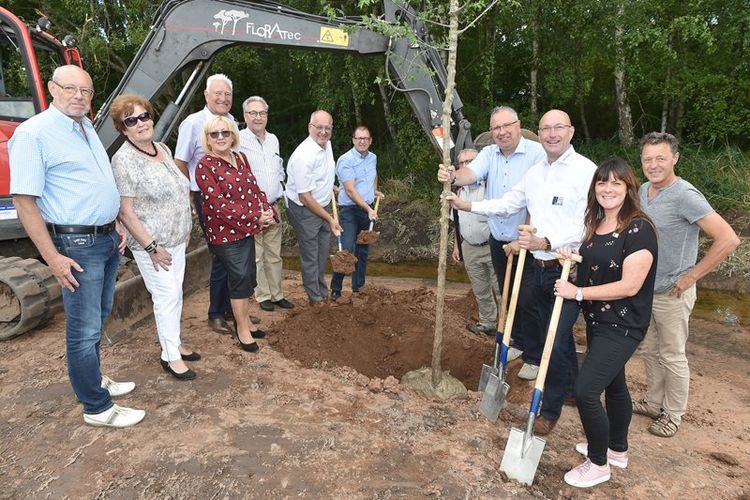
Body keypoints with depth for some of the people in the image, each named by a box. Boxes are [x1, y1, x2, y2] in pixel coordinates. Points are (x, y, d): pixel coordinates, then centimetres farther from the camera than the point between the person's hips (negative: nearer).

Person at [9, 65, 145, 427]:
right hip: (77, 245, -8)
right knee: (84, 327, 0)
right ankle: (97, 408, 12)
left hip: (108, 238, 9)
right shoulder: (33, 133, -13)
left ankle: (93, 380, 36)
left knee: (98, 318, 19)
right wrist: (53, 258, -20)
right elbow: (24, 200, -16)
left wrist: (116, 224, 14)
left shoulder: (87, 128, 12)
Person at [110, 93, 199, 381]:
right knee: (167, 296, -1)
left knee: (175, 294, 15)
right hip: (151, 243, -7)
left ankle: (173, 343, 31)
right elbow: (125, 212, -17)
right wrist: (152, 247, -18)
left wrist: (185, 232, 14)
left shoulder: (163, 149, 6)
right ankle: (170, 356, 13)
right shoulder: (123, 160, -16)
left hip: (177, 239, 7)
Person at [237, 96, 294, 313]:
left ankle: (277, 294, 23)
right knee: (256, 256, 3)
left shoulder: (273, 140, 11)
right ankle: (263, 296, 16)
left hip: (273, 208, 6)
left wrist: (277, 199, 12)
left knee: (274, 255, 12)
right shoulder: (238, 140, -10)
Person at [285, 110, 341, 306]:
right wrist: (330, 219, -20)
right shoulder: (304, 156, -27)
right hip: (304, 211, -8)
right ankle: (315, 298, 18)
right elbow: (305, 196, -25)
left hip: (322, 207, 8)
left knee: (323, 254, 17)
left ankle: (323, 293, 32)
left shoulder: (327, 144, 0)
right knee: (310, 256, 3)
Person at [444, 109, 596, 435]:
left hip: (568, 270, -7)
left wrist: (546, 243, -31)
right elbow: (506, 205, 15)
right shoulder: (535, 172, 11)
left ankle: (550, 410, 19)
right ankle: (573, 385, 46)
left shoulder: (586, 171, -12)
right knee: (547, 334, 21)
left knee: (557, 342, -3)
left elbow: (585, 226, -19)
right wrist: (464, 205, 7)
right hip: (539, 268, 7)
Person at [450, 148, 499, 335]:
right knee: (480, 291, 17)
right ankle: (487, 323, 33)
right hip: (469, 249, 6)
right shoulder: (460, 191, 10)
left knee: (500, 290, 2)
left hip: (492, 247, -6)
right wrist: (456, 246, 18)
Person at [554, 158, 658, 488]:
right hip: (597, 320, 9)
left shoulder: (639, 229, -20)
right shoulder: (596, 223, 5)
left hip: (623, 326, -8)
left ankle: (598, 464, 13)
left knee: (586, 391, -9)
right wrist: (574, 257, 2)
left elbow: (629, 286, -24)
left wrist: (577, 293, -20)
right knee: (613, 384, 22)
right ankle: (617, 450, 41)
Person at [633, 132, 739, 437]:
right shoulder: (644, 190, 2)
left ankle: (673, 414, 27)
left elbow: (728, 239, -26)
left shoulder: (685, 195, -21)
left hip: (673, 293, -7)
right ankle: (654, 402, 37)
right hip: (645, 288, 7)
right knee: (649, 350, 19)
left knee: (672, 356, 9)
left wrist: (690, 276, -20)